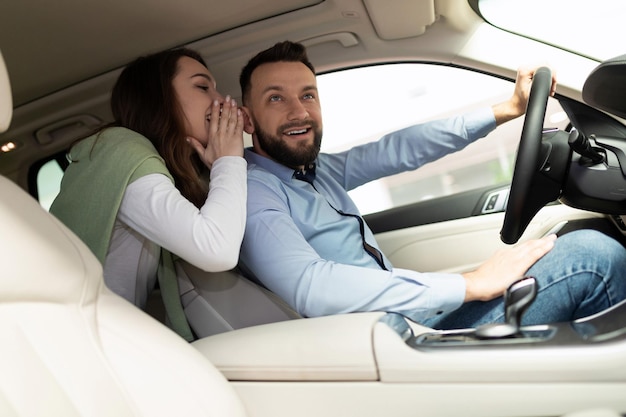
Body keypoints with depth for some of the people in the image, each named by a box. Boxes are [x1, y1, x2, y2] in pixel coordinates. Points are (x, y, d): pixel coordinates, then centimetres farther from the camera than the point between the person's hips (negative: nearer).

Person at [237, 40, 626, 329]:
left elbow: (399, 150, 16)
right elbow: (311, 287, -30)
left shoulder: (316, 168, 12)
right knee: (593, 255, -12)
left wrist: (508, 109, 13)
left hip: (413, 311, 9)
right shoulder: (251, 189, -15)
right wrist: (470, 285, -26)